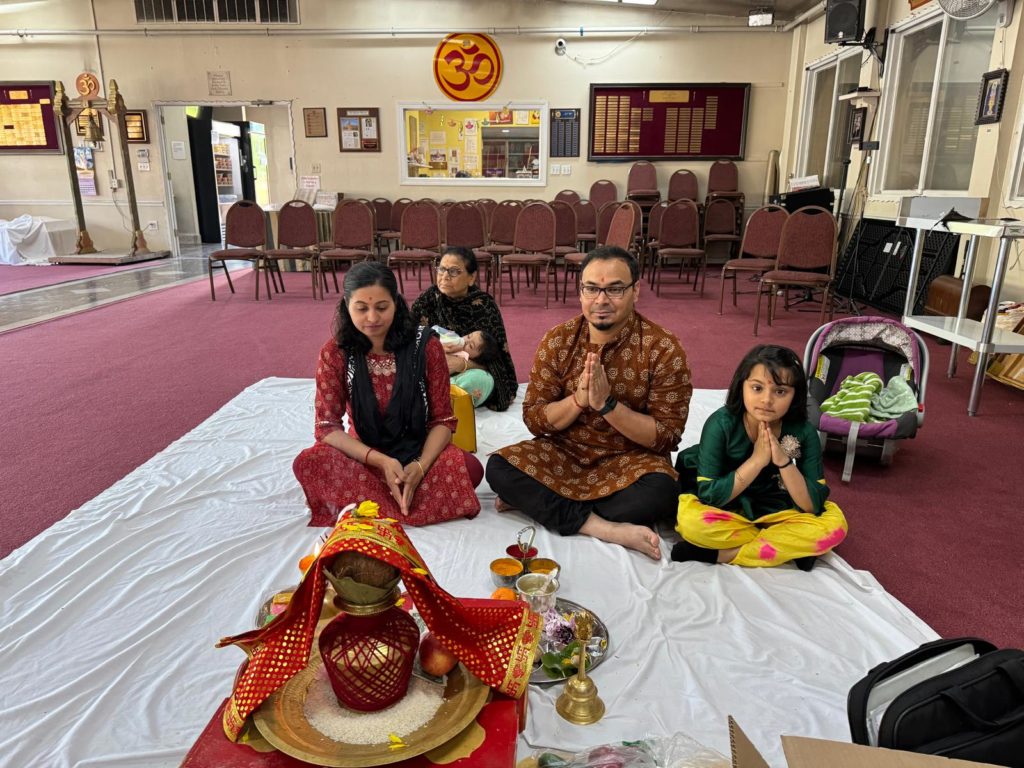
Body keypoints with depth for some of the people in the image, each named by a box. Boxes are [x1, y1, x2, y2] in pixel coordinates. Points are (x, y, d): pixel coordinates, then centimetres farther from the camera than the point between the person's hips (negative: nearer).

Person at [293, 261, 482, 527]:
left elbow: (443, 420, -8)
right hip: (364, 456, 0)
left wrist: (419, 467, -25)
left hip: (419, 453, 0)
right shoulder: (335, 353, -10)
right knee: (306, 464, -29)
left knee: (470, 468, -30)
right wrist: (380, 461, -26)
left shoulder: (425, 345, -12)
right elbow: (327, 426, -12)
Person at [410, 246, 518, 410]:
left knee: (479, 379, -35)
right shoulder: (429, 297, 2)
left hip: (469, 374, -1)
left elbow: (493, 360, -11)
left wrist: (462, 364, -31)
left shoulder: (484, 305, -7)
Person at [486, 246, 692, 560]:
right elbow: (534, 420, -4)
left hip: (630, 460, -2)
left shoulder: (663, 349, -13)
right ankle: (603, 528, -25)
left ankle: (534, 502, -19)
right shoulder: (557, 341, -5)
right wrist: (579, 398, -23)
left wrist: (606, 403, -26)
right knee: (499, 467, -21)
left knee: (662, 492, -34)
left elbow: (666, 437, -14)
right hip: (565, 453, 3)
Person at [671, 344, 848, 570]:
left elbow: (813, 505, -16)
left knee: (834, 525, -23)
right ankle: (789, 547, -15)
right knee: (690, 520, -33)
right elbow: (709, 497, -24)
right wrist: (757, 460, -30)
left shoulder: (804, 432, -16)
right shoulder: (721, 424, -23)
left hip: (777, 510, 2)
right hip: (726, 510, -2)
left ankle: (720, 554, -20)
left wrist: (783, 461, -29)